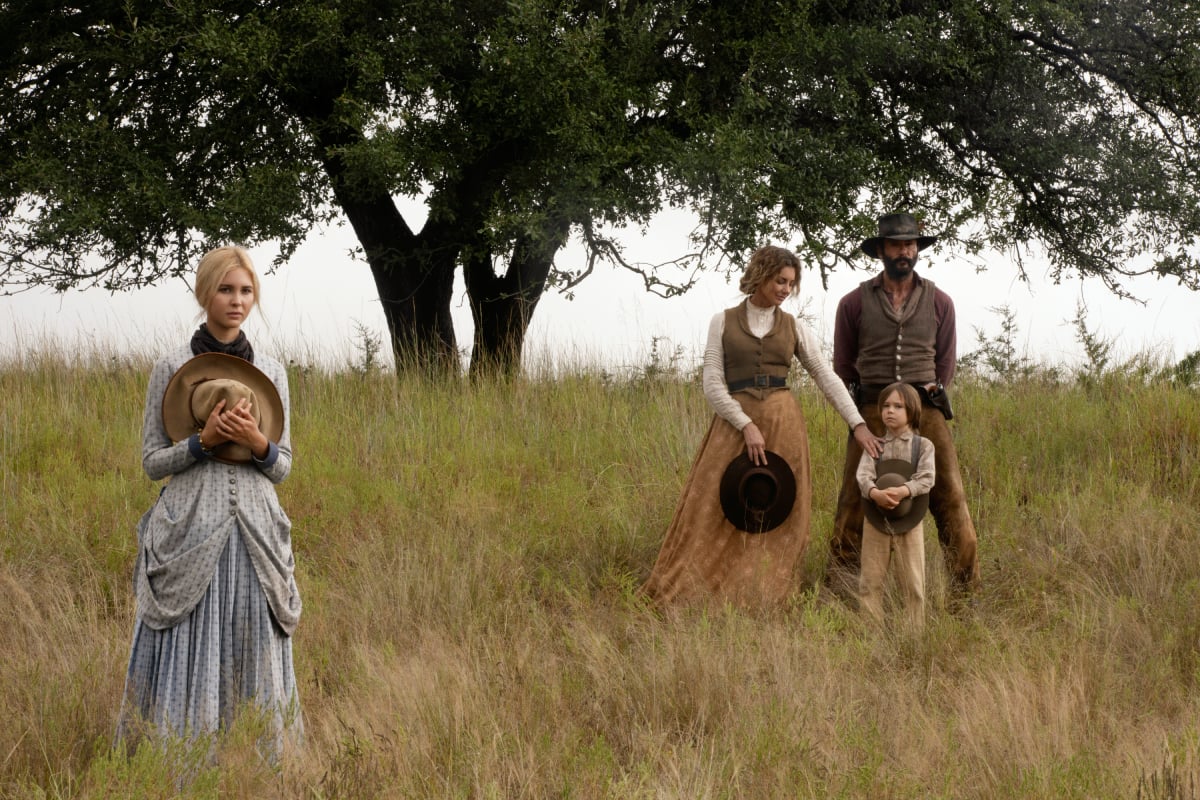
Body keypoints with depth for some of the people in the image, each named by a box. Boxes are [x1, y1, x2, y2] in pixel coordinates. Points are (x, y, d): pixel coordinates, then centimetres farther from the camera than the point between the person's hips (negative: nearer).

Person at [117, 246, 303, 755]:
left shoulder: (270, 372, 9)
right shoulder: (171, 369, 1)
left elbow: (283, 467, 10)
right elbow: (152, 462, 1)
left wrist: (258, 444, -11)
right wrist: (203, 441, -15)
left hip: (255, 533, 3)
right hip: (190, 530, -3)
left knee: (253, 657, 4)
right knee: (187, 657, -4)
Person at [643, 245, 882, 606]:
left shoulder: (794, 328, 9)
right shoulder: (723, 322, 4)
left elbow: (827, 378, 8)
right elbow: (713, 384, -2)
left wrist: (858, 424, -2)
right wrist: (747, 425, -13)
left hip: (783, 423, 2)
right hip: (733, 423, -2)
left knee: (776, 517, 0)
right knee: (711, 512, -5)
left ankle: (762, 596, 5)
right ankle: (683, 593, -1)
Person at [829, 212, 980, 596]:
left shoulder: (939, 303, 9)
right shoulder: (855, 303, 5)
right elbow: (842, 365, 14)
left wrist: (930, 396, 10)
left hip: (926, 410, 1)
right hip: (871, 411, -1)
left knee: (949, 497, -5)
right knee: (855, 499, -2)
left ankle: (966, 587, 0)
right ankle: (840, 585, 6)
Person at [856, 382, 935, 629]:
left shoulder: (923, 446, 2)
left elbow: (926, 479, -11)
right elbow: (863, 474, -10)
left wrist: (904, 491, -30)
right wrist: (874, 492, -32)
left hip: (909, 523, -2)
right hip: (876, 520, 2)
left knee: (912, 581, 2)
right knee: (870, 580, 3)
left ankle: (915, 632, 9)